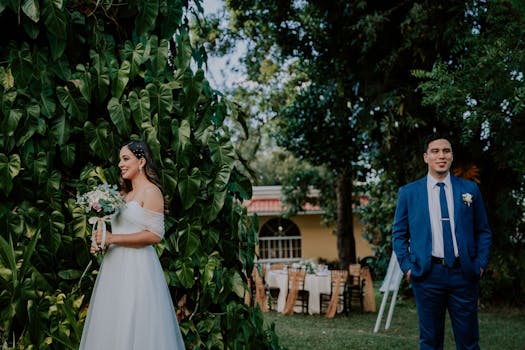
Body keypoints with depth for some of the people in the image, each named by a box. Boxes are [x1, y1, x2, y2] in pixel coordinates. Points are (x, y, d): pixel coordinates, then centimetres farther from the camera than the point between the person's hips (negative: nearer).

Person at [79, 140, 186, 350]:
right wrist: (102, 243, 5)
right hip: (116, 265, 8)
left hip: (137, 266, -8)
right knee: (113, 324, 9)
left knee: (133, 326, -4)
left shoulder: (150, 191, -8)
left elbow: (155, 235, -16)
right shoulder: (125, 193, 17)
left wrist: (113, 239, -16)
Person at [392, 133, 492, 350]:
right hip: (427, 273, -1)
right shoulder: (408, 192, 3)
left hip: (464, 273, 1)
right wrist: (407, 266, -3)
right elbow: (399, 234, 7)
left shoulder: (470, 189, 6)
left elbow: (483, 231, 11)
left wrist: (480, 264, 0)